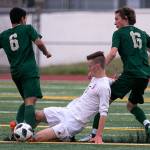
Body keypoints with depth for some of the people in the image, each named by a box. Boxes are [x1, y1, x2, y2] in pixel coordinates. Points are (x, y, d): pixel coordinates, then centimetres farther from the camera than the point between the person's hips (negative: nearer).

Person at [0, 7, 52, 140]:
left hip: (15, 72, 6)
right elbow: (39, 42, -7)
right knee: (31, 100, -16)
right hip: (29, 70, -6)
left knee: (26, 101, 21)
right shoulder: (27, 28, 3)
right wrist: (46, 52, 9)